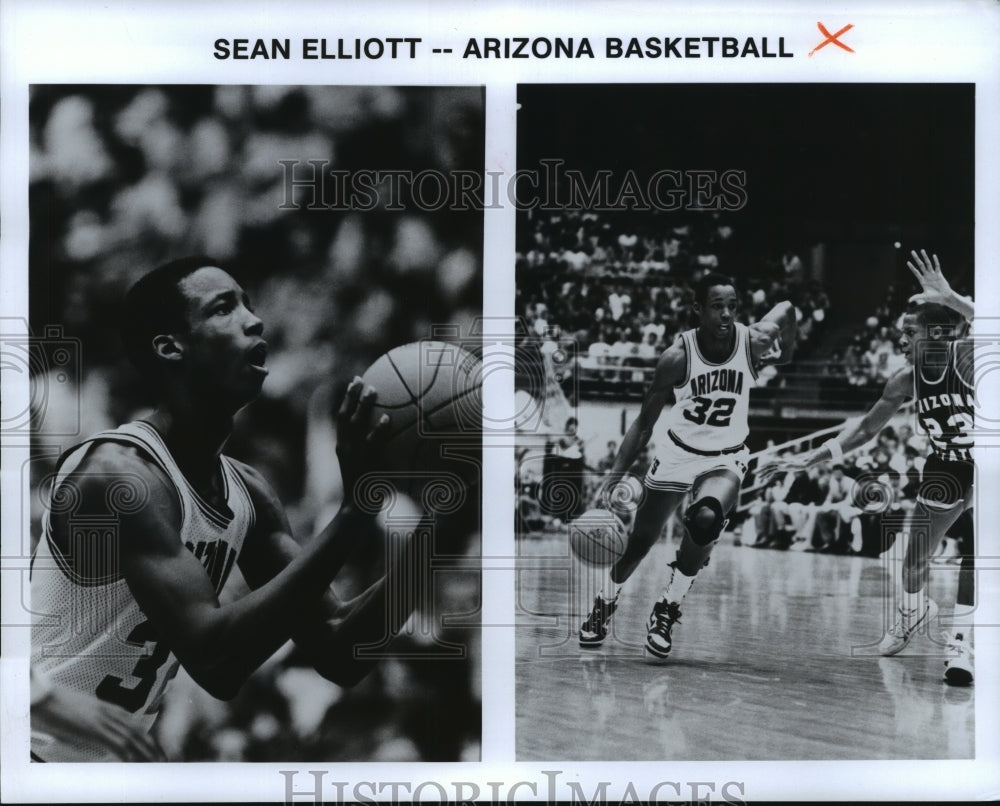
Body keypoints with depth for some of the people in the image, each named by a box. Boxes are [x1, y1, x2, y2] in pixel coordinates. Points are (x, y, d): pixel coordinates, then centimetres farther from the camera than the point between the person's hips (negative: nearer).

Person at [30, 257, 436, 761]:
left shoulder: (248, 493, 4)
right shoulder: (118, 473, -21)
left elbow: (339, 655, 2)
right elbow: (215, 661, -30)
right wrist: (354, 515, -32)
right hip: (46, 752, -9)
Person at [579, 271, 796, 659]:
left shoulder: (754, 341, -16)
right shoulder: (678, 356, -18)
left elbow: (786, 310, 5)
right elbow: (644, 423, -9)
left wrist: (785, 356, 3)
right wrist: (614, 477, -12)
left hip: (726, 459, 0)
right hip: (679, 453, 0)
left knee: (706, 521, -31)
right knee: (639, 541, 7)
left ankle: (667, 610, -12)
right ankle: (603, 607, 37)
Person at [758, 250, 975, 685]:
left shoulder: (968, 357, -27)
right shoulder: (906, 380, -12)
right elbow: (866, 428, 0)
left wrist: (950, 300, -55)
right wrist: (810, 458, -4)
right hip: (946, 469, 5)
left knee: (976, 547, -22)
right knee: (914, 554, 9)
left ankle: (962, 640, -12)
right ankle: (914, 611, 41)